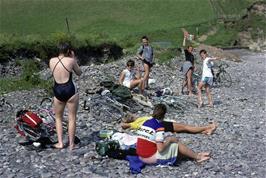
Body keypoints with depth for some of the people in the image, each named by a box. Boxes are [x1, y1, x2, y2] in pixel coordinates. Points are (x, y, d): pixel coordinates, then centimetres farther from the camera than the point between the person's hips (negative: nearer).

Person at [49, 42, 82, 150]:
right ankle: (71, 144, 15)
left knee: (58, 118, 20)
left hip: (58, 91, 3)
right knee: (72, 118, 9)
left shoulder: (52, 61, 1)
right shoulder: (71, 60, -8)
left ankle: (60, 143, 17)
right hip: (70, 90, -3)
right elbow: (79, 73, 7)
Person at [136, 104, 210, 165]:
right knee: (176, 143, 1)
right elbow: (160, 149, -23)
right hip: (151, 158, -8)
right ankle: (197, 156, 18)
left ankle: (195, 155, 26)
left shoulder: (145, 123, 4)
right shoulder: (159, 127, -18)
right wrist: (169, 140, -5)